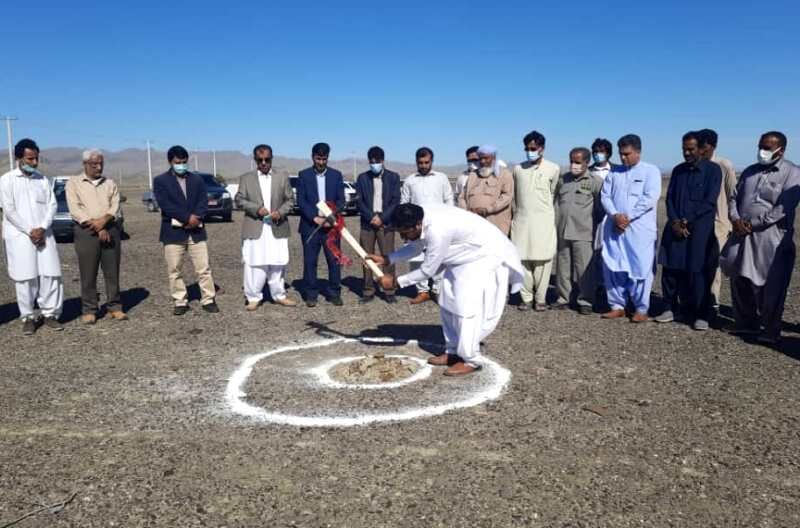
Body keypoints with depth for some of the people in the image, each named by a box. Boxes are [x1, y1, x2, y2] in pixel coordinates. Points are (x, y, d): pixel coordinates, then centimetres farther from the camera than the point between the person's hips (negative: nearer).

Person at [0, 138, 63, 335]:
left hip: (44, 234, 3)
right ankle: (28, 317, 8)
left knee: (50, 274, -1)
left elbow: (52, 205, 5)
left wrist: (42, 228, -9)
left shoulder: (42, 180, 11)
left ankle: (50, 314, 9)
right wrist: (30, 231, -12)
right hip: (19, 236, -3)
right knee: (25, 277, -2)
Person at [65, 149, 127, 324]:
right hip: (86, 232, -2)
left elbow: (115, 207, 3)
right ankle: (89, 310, 6)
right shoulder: (74, 183, 6)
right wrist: (97, 227, -13)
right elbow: (75, 210, -5)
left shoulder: (110, 184, 14)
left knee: (112, 273, 3)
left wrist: (104, 220, -17)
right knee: (88, 275, -1)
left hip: (111, 230, 2)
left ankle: (115, 307, 10)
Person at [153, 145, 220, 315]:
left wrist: (196, 218, -15)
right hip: (173, 232, -2)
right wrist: (187, 218, -17)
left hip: (196, 230, 2)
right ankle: (180, 302, 13)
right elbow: (165, 204, -11)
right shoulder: (160, 181, 2)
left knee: (204, 268, 1)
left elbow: (203, 202, 3)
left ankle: (208, 300, 8)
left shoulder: (197, 179, 12)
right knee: (175, 270, 3)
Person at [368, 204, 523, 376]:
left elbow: (428, 270, -24)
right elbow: (415, 247, 10)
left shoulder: (437, 230, -36)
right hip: (467, 256, 10)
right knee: (448, 303, 10)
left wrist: (396, 282, -16)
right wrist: (386, 259, 0)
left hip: (486, 256, -10)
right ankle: (453, 352, 20)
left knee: (467, 306, -15)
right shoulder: (422, 218, -9)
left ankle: (471, 360, -3)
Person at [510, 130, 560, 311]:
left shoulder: (553, 169, 0)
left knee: (542, 260, -3)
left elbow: (553, 193, 11)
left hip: (543, 221, -2)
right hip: (521, 220, 2)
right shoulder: (518, 169, 7)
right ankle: (526, 297, 10)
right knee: (523, 260, 1)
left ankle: (541, 298, 6)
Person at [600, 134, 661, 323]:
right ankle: (617, 306, 15)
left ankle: (641, 309, 6)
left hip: (640, 228, -4)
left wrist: (628, 217, -14)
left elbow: (650, 198, -10)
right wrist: (615, 215, -11)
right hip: (614, 228, 5)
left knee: (640, 268, -3)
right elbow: (605, 196, 7)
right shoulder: (614, 173, 15)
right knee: (613, 267, 4)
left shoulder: (651, 171, 1)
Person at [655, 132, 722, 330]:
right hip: (675, 227, 4)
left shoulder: (712, 169, 0)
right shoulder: (678, 170, 14)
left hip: (701, 228, -4)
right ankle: (671, 308, 14)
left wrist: (688, 221, -11)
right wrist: (674, 221, -7)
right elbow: (670, 198, 9)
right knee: (671, 268, 3)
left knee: (698, 272, -4)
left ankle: (701, 315, 4)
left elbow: (709, 201, -8)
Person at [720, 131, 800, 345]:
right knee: (740, 281, 11)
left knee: (769, 287, -1)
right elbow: (734, 198, 13)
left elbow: (783, 209, -13)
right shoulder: (750, 171, 15)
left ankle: (770, 330, 12)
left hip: (771, 238, -6)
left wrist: (752, 225, -15)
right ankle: (746, 324, 26)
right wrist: (736, 219, -6)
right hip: (743, 235, 6)